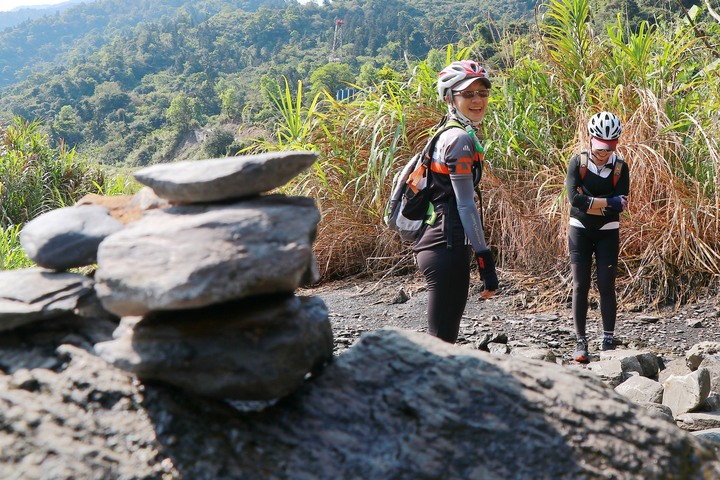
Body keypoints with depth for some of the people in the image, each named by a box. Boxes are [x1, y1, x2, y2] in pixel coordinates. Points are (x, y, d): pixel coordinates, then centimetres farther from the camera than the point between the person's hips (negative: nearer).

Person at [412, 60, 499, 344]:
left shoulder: (447, 134, 17)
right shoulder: (461, 139, -11)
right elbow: (465, 205, -16)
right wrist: (485, 260, -17)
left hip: (434, 242, 10)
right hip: (447, 246, -10)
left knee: (442, 337, 15)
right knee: (443, 338, -6)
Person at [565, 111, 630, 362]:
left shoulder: (620, 167, -4)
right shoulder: (577, 162, -7)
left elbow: (620, 205, -15)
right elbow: (574, 198, -19)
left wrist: (589, 203, -18)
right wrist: (608, 202, -18)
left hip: (607, 233, 0)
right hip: (580, 231, 0)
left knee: (606, 287, 0)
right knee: (580, 286, -1)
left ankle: (608, 341, 8)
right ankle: (581, 342, 4)